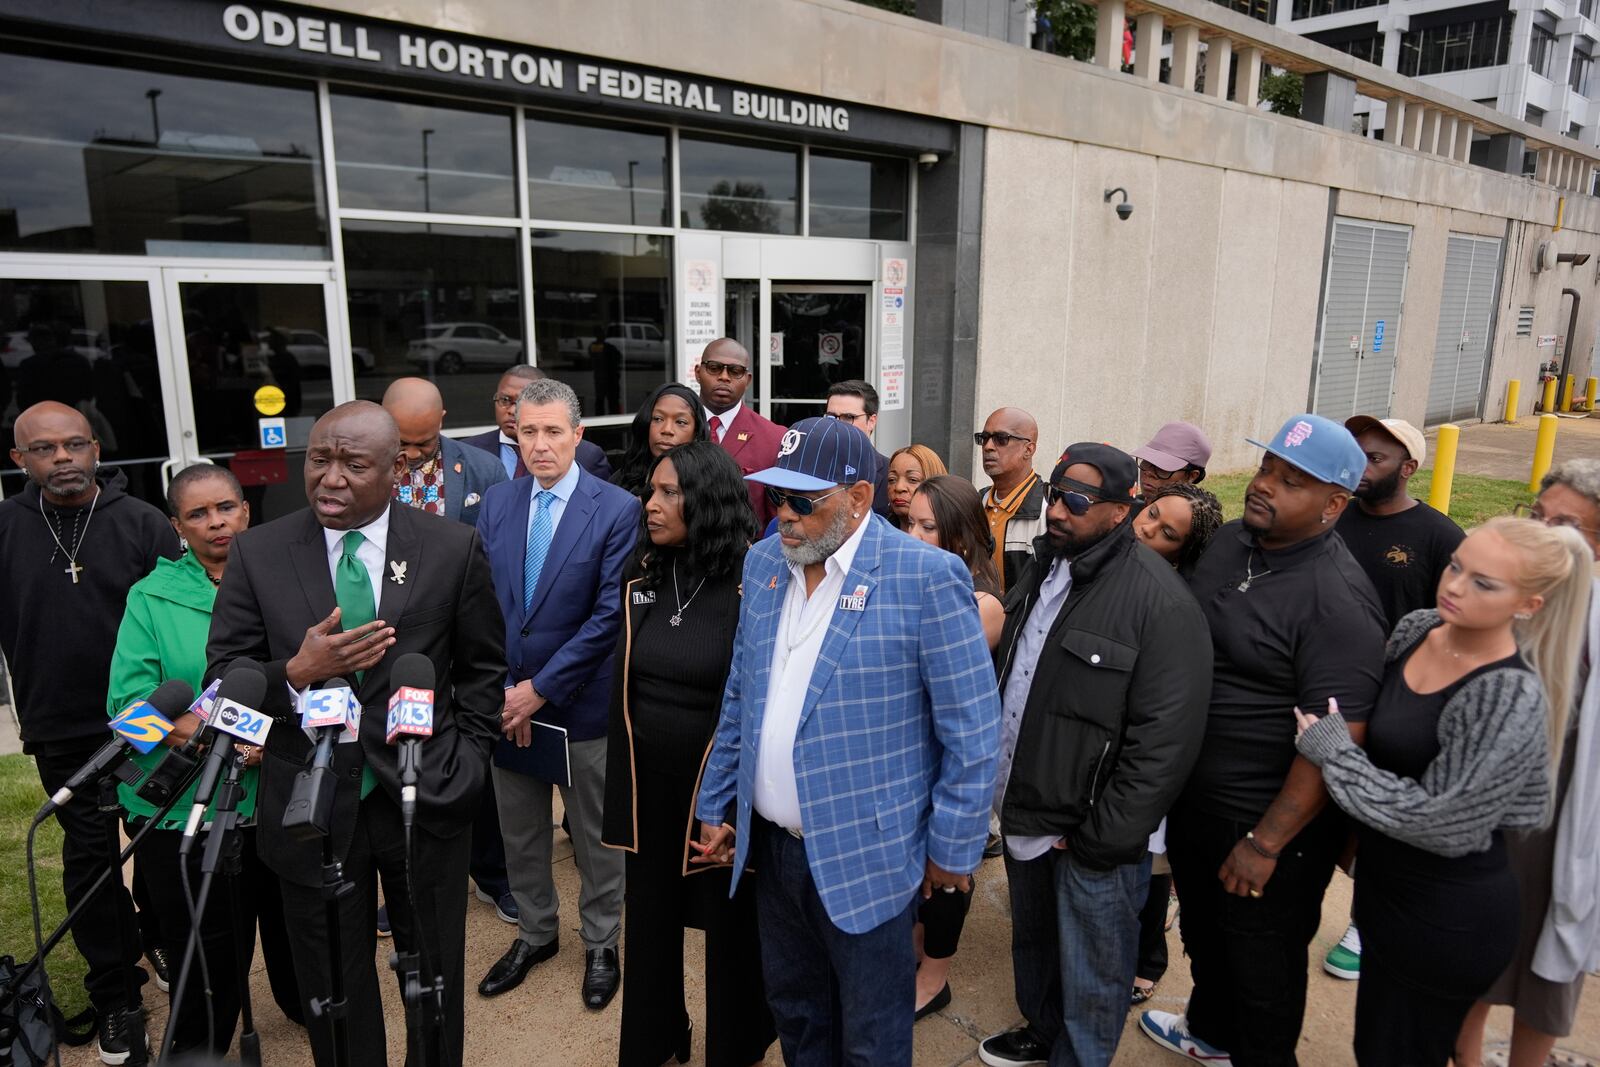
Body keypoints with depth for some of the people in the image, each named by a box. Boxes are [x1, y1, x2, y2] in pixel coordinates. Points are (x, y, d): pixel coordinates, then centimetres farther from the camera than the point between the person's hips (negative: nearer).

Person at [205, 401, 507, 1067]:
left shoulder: (454, 548, -7)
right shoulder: (257, 553, -6)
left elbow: (483, 668, 3)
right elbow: (222, 677, -3)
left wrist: (467, 757, -2)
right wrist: (296, 674, -22)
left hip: (424, 796, 0)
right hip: (312, 806, 1)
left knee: (435, 975, 20)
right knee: (333, 987, 19)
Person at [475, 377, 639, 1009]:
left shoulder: (617, 509, -13)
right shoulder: (497, 503, 2)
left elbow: (610, 613, -16)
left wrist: (541, 688, -15)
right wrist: (499, 690, -8)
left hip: (579, 703, -4)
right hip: (505, 701, 4)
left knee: (596, 837, 13)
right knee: (519, 833, 20)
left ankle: (601, 944, 35)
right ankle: (535, 934, 42)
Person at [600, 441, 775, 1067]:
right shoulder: (641, 576, 1)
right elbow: (622, 680, 8)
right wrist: (618, 776, 9)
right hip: (648, 778, 5)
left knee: (729, 920, 15)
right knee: (649, 914, 19)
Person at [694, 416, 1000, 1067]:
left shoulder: (926, 576, -19)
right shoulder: (763, 563, 1)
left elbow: (971, 730, -14)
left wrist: (951, 848, -9)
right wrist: (714, 808, 11)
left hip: (867, 858, -5)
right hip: (771, 844, 6)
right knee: (794, 1012, 24)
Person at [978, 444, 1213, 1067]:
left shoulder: (1159, 600, -20)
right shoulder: (1041, 571, 4)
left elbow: (1166, 738, -21)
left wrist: (1102, 839, -18)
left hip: (1089, 834, -7)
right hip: (1022, 812, 7)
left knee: (1089, 979, 13)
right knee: (1032, 943, 27)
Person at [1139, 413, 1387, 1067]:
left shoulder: (1338, 602, -25)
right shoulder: (1229, 540, -1)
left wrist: (1265, 843, -22)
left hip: (1268, 821, -8)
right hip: (1190, 796, 8)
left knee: (1263, 965, 15)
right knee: (1204, 932, 29)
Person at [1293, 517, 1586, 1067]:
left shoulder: (1510, 700, -26)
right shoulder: (1415, 629, -4)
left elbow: (1436, 820, -27)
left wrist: (1333, 752, -21)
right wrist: (1355, 833, 12)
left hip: (1446, 920, -7)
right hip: (1387, 886, 7)